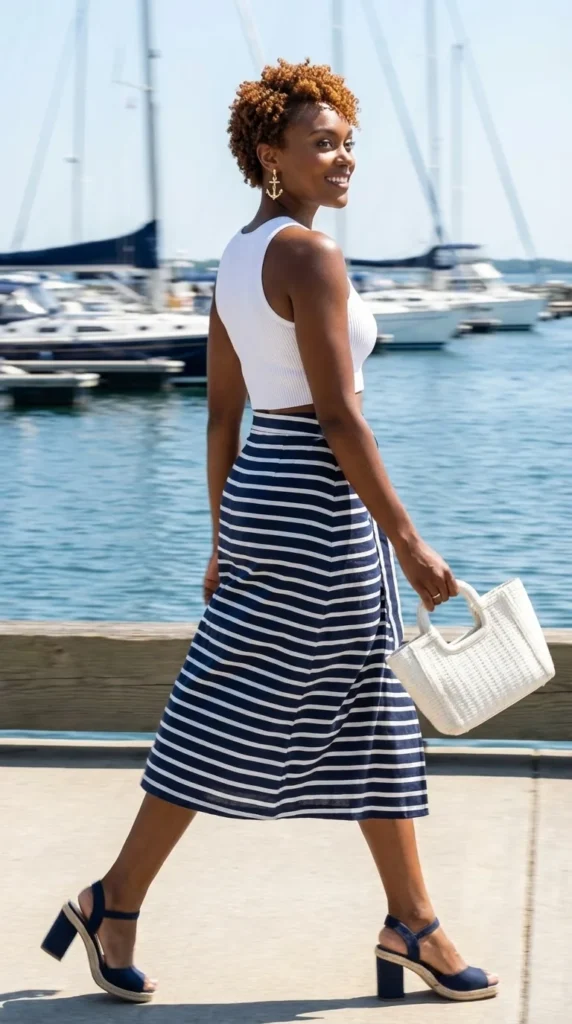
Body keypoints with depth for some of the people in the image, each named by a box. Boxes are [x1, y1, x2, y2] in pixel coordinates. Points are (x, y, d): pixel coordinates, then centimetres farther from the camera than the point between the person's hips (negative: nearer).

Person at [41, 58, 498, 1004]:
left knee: (371, 720, 13)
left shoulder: (237, 258, 12)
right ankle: (116, 903, 12)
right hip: (318, 500, -10)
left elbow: (222, 414, 14)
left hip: (258, 492, 10)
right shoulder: (309, 254, -16)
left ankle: (412, 923, 20)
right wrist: (408, 540, -17)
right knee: (228, 724, 0)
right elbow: (338, 414, -20)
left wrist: (225, 539, 19)